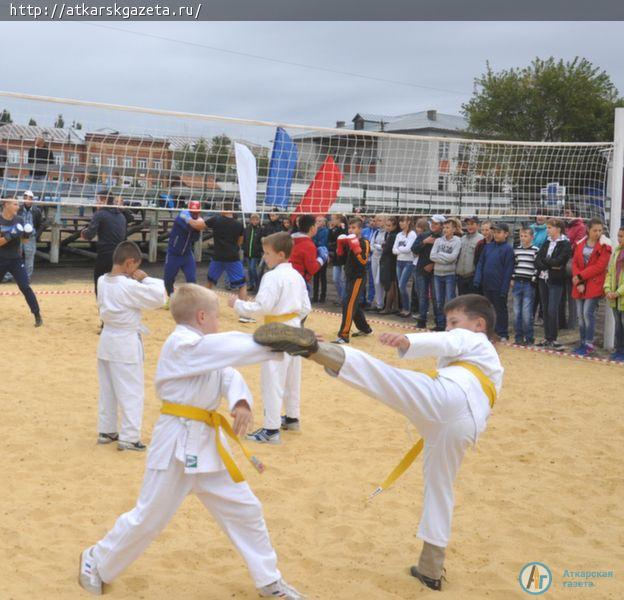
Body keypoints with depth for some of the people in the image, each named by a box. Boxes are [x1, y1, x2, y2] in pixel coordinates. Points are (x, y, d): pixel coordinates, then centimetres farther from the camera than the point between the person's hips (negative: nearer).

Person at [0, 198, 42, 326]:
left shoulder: (19, 220, 1)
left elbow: (24, 239, 10)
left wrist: (27, 234, -11)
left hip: (16, 260, 2)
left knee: (25, 287, -6)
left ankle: (37, 315, -2)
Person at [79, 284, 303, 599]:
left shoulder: (205, 350, 12)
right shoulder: (181, 344, -17)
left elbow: (229, 375, 3)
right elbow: (234, 347, -24)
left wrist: (242, 403, -19)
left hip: (207, 443, 9)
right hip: (178, 443, -9)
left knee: (245, 509, 11)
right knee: (148, 518, 3)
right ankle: (96, 562, 28)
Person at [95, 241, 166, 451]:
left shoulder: (102, 281, 0)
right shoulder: (129, 286, -23)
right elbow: (159, 297, -20)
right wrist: (145, 279, -9)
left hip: (107, 340, 8)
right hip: (126, 344, -8)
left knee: (107, 390, 18)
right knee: (132, 392, 2)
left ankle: (106, 431, 29)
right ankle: (128, 437, 5)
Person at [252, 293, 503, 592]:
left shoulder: (469, 339, 23)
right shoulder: (491, 364, 47)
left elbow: (442, 343, -1)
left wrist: (406, 341, -20)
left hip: (447, 396, -7)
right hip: (467, 423, 7)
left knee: (379, 374, -22)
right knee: (439, 491, 18)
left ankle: (311, 346, -45)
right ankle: (431, 568, 27)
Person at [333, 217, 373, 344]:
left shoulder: (364, 242, -11)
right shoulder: (348, 241, 10)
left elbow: (363, 260, -22)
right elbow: (342, 257, 13)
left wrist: (356, 247, -29)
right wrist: (340, 245, -1)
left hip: (358, 277, -8)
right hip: (349, 276, 8)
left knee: (348, 305, -13)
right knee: (354, 304, 16)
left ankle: (344, 335, -14)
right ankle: (365, 329, 33)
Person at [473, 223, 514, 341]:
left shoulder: (508, 249, -8)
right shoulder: (488, 247, 8)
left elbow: (508, 270, -11)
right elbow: (480, 263, 10)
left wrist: (504, 289, -14)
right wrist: (477, 280, -1)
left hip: (499, 287, -5)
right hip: (486, 285, 5)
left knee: (501, 310, 4)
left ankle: (503, 334, 13)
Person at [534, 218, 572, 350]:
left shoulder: (565, 245, -5)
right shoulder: (547, 243, 13)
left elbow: (558, 261, -18)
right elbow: (537, 261, 3)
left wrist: (544, 261, -3)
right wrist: (550, 265, -13)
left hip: (555, 281, -6)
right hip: (543, 279, 6)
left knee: (552, 311, -8)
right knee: (545, 310, 9)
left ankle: (553, 339, 2)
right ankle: (547, 338, 16)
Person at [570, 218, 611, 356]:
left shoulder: (604, 246, -4)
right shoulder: (580, 244, 9)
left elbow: (599, 266, -12)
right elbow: (575, 263, 5)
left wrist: (580, 276, -13)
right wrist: (578, 282, -9)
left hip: (594, 285, -5)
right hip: (579, 285, 5)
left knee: (588, 313, -9)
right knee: (580, 314, 7)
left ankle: (589, 345, 0)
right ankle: (583, 343, 18)